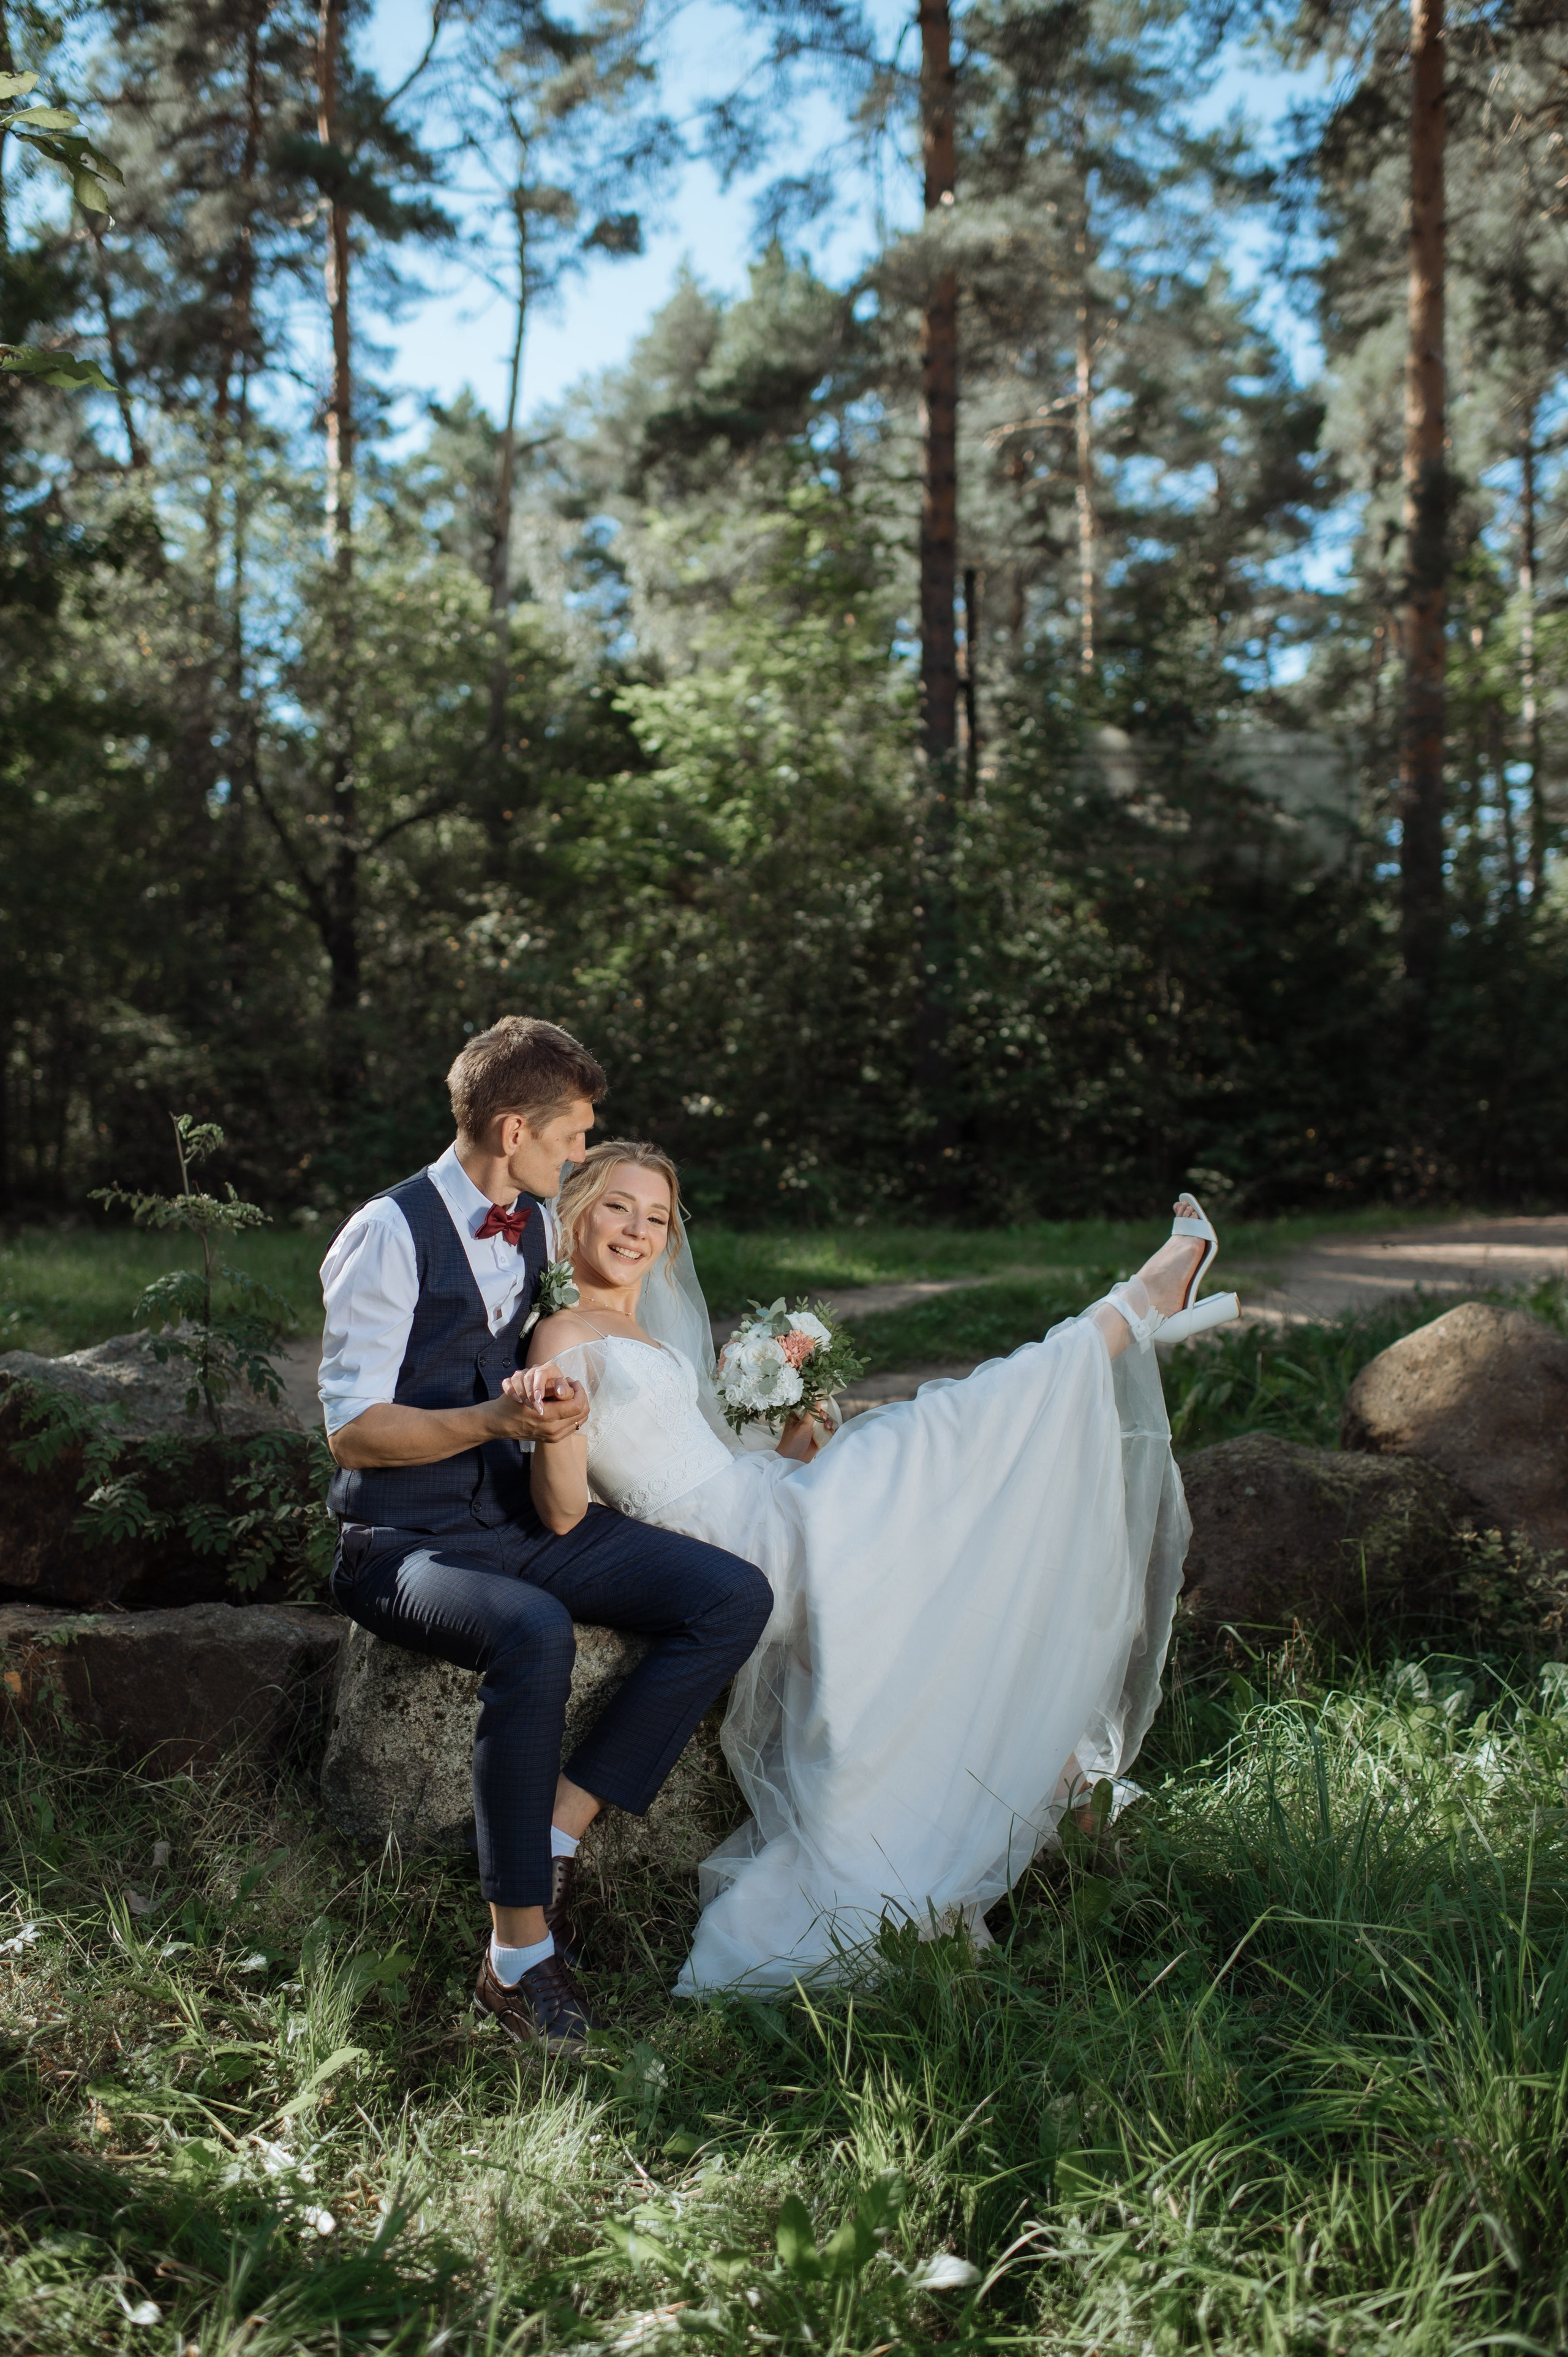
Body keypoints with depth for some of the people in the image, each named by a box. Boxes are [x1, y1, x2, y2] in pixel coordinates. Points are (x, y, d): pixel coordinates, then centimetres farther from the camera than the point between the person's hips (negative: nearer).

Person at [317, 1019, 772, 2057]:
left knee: (736, 1598, -12)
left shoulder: (539, 1221, 10)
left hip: (530, 1517, 7)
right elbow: (352, 1427, -17)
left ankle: (557, 1828, -10)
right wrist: (497, 1417, -29)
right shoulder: (388, 1237, -12)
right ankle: (519, 1954, -25)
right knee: (536, 1635, -39)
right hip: (411, 1543, -7)